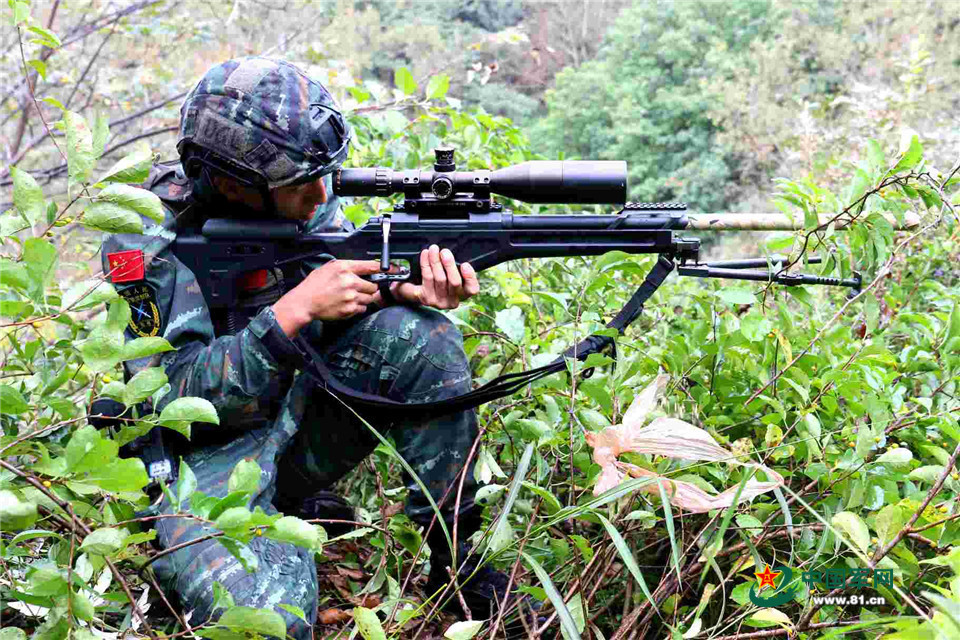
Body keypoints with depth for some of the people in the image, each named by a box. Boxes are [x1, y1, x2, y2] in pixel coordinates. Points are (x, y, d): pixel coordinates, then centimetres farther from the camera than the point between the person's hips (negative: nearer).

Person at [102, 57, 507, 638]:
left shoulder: (301, 195, -6)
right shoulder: (146, 243, -21)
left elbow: (357, 280, -1)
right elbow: (176, 396, -24)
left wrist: (413, 290, -26)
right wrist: (296, 308, -32)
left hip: (297, 408, 5)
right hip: (206, 450, -5)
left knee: (421, 336, -21)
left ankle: (456, 556, -8)